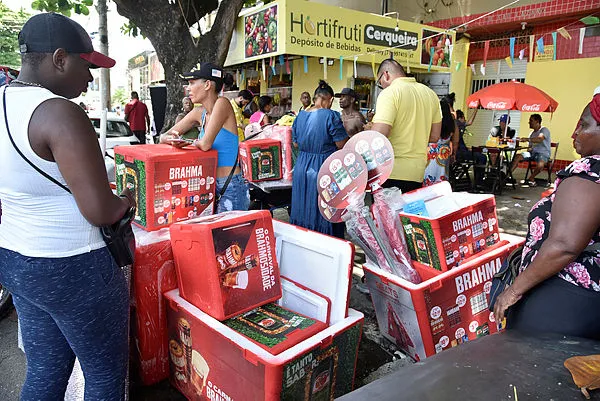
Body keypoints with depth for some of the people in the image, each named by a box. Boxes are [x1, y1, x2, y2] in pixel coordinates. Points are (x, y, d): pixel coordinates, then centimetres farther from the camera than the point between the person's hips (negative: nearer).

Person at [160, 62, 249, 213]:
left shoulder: (222, 103, -14)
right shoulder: (199, 113, 8)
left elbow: (205, 144, -23)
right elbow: (163, 137, 14)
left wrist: (194, 143, 0)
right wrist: (172, 139, -10)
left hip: (231, 189, -7)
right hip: (211, 186, 8)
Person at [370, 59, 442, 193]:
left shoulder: (389, 93, -9)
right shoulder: (430, 93, 12)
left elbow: (379, 136, -19)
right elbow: (434, 137, 15)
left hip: (391, 173, -6)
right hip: (417, 173, 7)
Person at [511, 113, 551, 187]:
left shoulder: (544, 130, -4)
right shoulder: (532, 133, 20)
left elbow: (540, 139, -26)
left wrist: (527, 139, -37)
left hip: (543, 154, -7)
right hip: (533, 153, 7)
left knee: (540, 165, -38)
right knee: (518, 156, -18)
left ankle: (531, 178, -11)